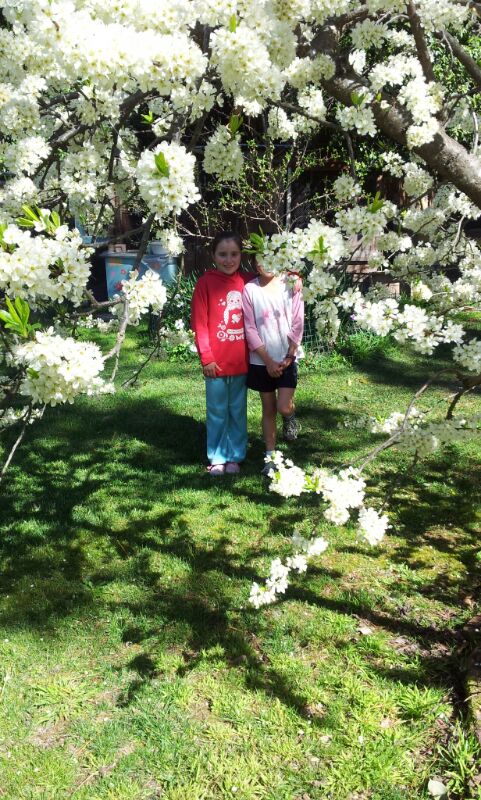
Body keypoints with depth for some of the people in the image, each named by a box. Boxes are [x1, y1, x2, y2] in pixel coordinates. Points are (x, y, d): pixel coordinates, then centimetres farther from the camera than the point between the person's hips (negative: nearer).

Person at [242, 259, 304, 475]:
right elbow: (250, 329, -6)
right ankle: (270, 456, 20)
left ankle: (290, 417, 24)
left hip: (287, 358, 0)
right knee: (268, 409, 8)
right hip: (261, 361, 1)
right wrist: (268, 360, -11)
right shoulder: (249, 290, -4)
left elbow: (297, 324, -3)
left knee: (284, 407, -12)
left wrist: (289, 356, -10)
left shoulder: (290, 285, -3)